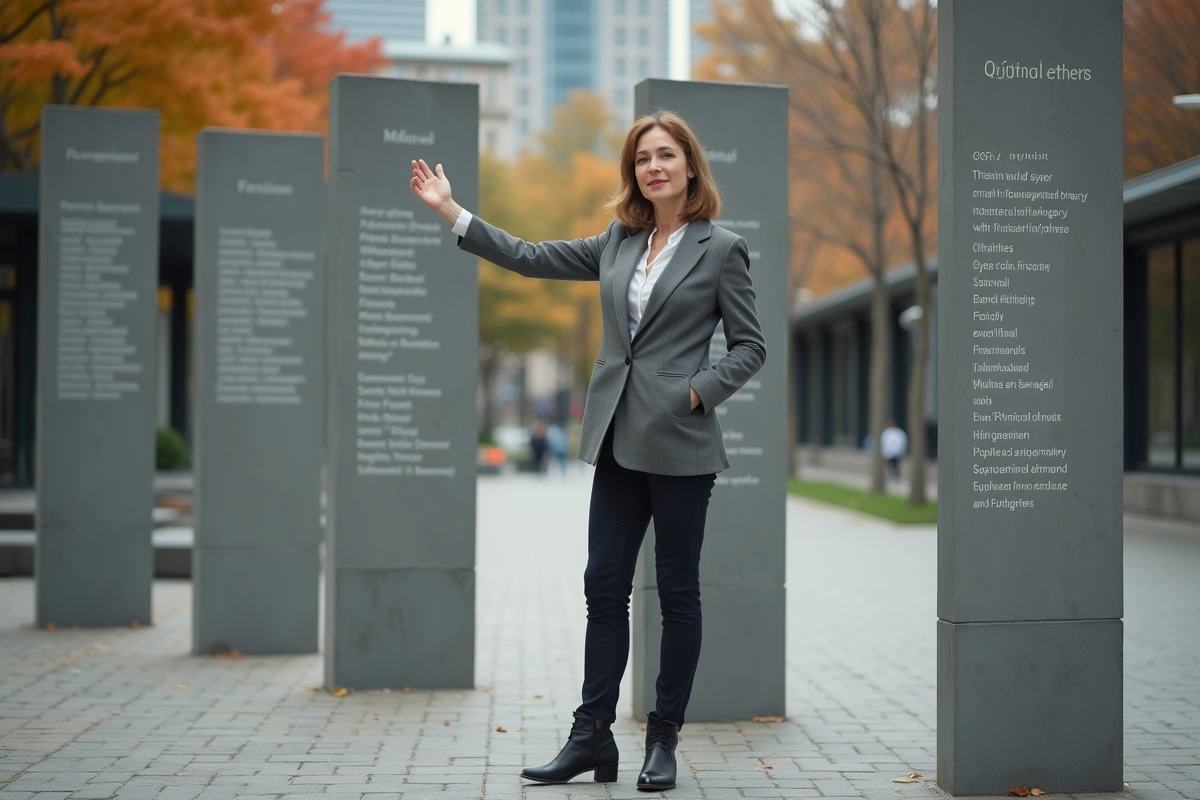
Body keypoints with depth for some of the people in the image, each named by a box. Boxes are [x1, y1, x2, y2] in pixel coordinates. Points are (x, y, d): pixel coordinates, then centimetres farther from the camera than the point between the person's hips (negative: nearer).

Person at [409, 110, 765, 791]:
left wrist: (696, 393, -13)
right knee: (604, 587, 5)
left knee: (678, 591, 4)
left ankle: (665, 740, 14)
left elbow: (751, 346, -1)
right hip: (620, 444, 5)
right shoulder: (619, 243, 12)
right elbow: (531, 259, 14)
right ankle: (593, 735, 12)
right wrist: (451, 211, 12)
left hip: (681, 445, -5)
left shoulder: (721, 249, -1)